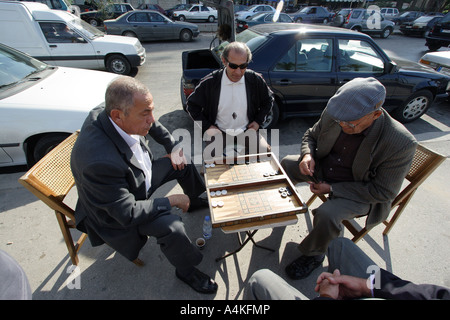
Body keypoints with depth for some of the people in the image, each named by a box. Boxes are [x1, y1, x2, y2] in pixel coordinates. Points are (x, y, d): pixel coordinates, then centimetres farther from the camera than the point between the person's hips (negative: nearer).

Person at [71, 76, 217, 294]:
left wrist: (173, 147, -4)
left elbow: (153, 127, 4)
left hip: (140, 175, 8)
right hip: (117, 213, -8)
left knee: (183, 162, 10)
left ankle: (196, 201, 39)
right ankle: (187, 271, 6)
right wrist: (171, 201, -24)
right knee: (172, 227, -27)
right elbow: (127, 213, -33)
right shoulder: (100, 161, -42)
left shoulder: (111, 116, -19)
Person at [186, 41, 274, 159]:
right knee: (209, 156, -26)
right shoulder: (210, 82, -10)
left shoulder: (256, 80, -5)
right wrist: (207, 126, -4)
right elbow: (192, 105, 3)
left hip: (246, 131, 2)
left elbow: (268, 100, 14)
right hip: (219, 131, -1)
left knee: (265, 150, -18)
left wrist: (258, 121, 3)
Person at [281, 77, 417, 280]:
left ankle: (313, 254, 5)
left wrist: (332, 189, -25)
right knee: (286, 164, -6)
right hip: (323, 166, 6)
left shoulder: (401, 143, -29)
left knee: (327, 215, -30)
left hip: (360, 191, -5)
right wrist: (308, 154, -21)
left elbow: (384, 192, -20)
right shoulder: (333, 113, -17)